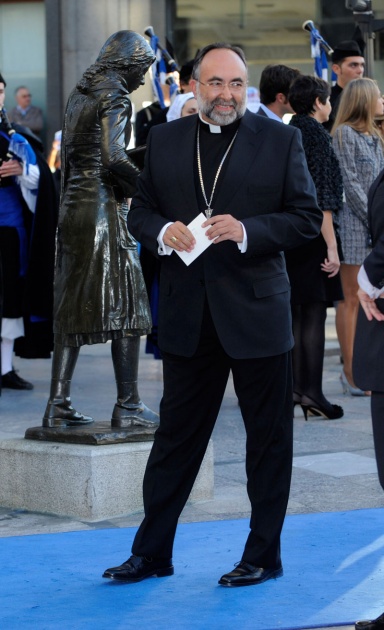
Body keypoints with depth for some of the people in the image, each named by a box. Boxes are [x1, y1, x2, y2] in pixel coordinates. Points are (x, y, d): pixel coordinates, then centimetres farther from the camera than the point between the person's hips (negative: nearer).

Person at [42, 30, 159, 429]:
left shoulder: (78, 96, 16)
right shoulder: (115, 97, -10)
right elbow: (113, 157, -21)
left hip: (73, 205, 8)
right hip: (104, 206, -8)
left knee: (72, 304, 9)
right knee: (123, 303, -3)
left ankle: (58, 404, 8)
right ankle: (128, 406, -2)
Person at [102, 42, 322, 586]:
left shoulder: (280, 140, 0)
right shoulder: (164, 141, 8)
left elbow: (307, 217, -2)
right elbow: (140, 212, 13)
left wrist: (247, 230, -17)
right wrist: (163, 231, -10)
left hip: (256, 311, -2)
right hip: (188, 315, 2)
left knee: (268, 437, 5)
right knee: (176, 434, 10)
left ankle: (264, 556, 17)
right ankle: (152, 552, 18)